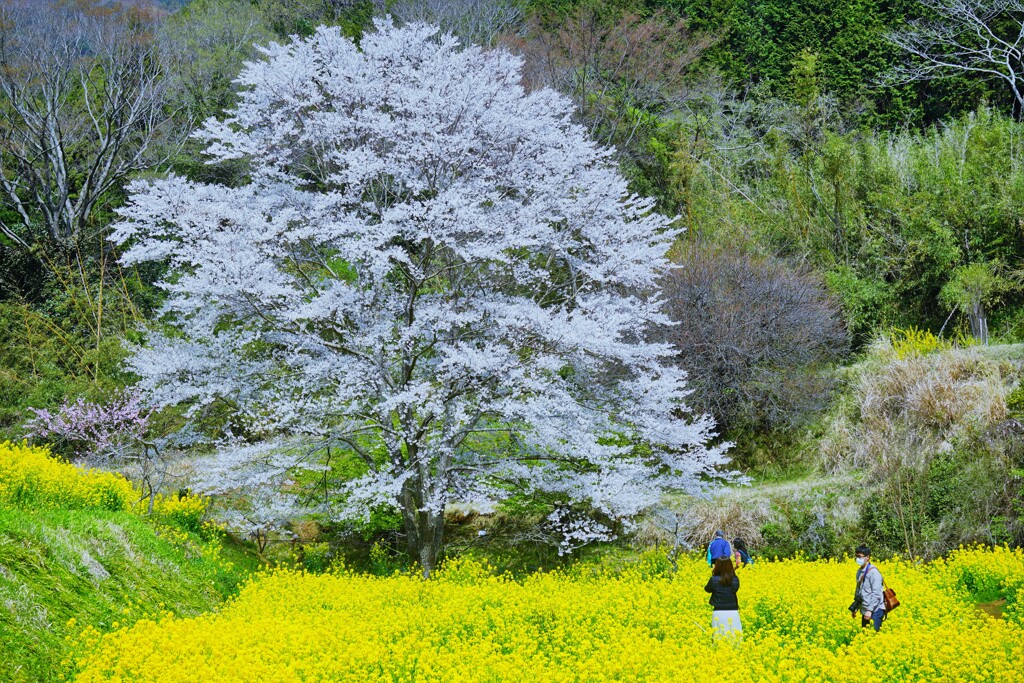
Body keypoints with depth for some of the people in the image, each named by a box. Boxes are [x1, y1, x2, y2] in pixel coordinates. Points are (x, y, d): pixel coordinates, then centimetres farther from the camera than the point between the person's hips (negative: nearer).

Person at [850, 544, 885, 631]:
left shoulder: (873, 572, -12)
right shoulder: (860, 571, 14)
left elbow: (876, 593, -17)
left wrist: (870, 610, -21)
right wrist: (854, 608, 19)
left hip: (875, 611, -8)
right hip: (865, 611, 8)